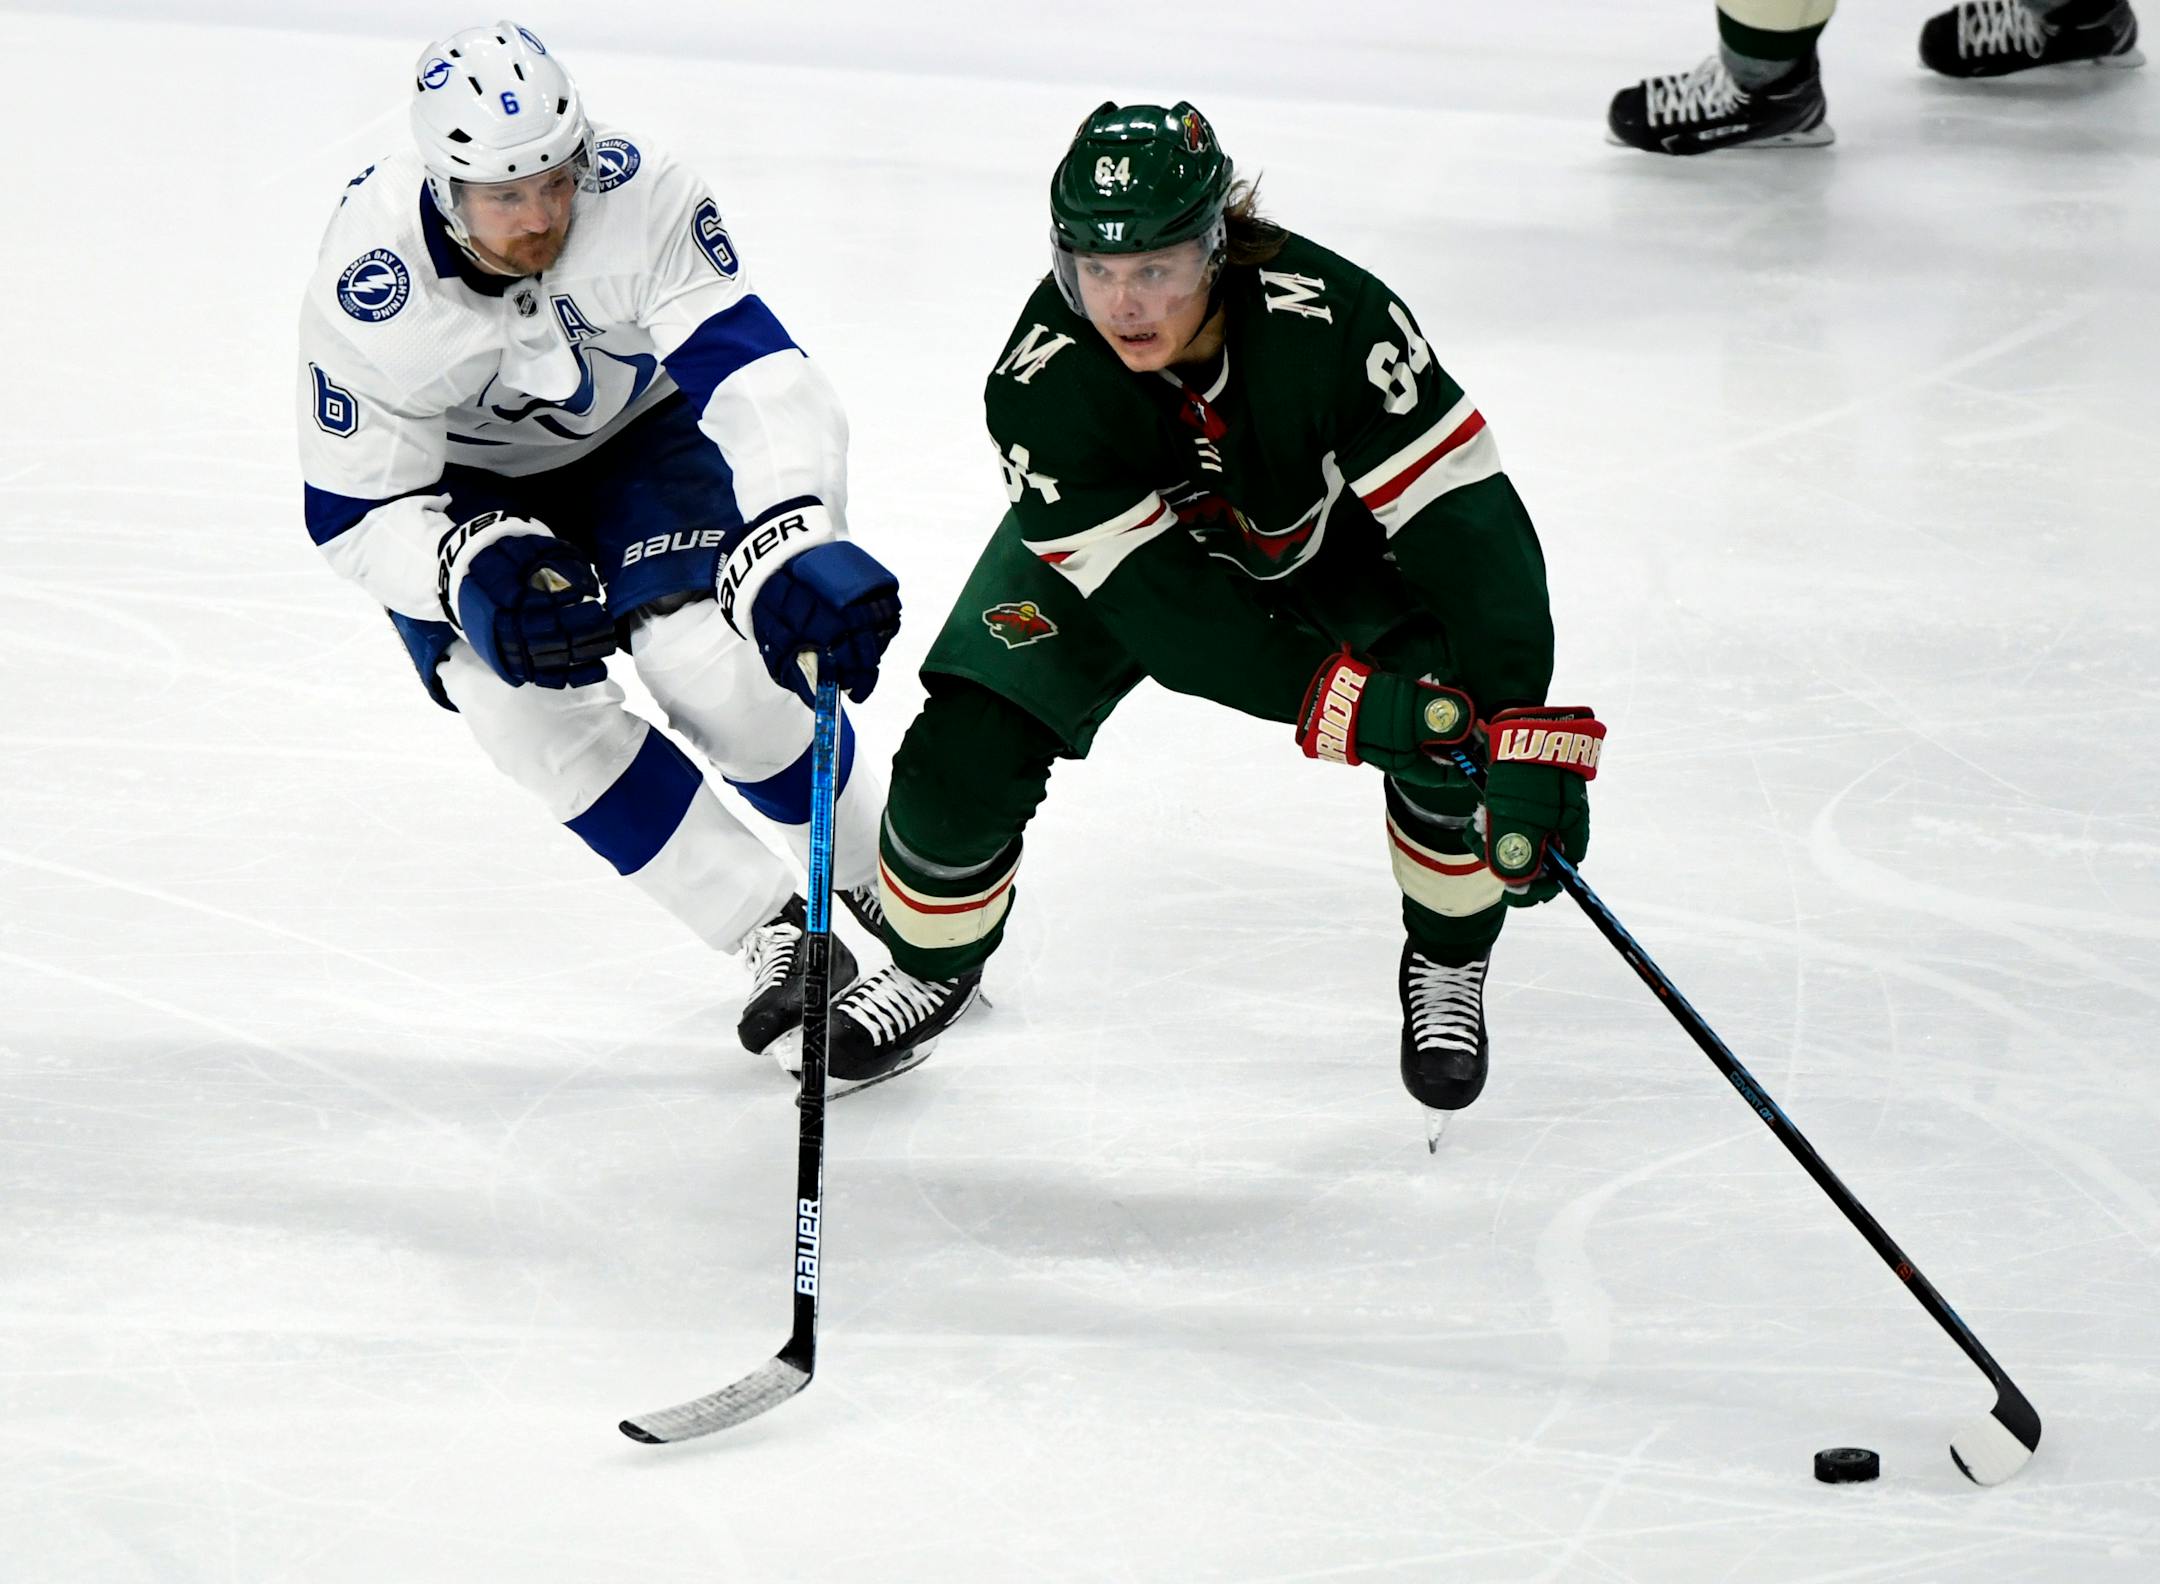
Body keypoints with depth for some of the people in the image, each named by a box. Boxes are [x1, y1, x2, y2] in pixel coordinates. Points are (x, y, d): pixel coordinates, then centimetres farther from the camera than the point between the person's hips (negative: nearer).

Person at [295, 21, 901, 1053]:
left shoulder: (639, 200, -34)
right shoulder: (368, 291, -32)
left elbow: (756, 375, -41)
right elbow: (354, 516, -23)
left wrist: (798, 543, -57)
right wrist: (477, 571, -43)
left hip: (633, 430, 0)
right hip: (456, 483, 0)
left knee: (704, 658, -21)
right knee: (526, 704, -20)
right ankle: (775, 933, -7)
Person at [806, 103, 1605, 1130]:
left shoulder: (1328, 316, -39)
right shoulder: (1040, 383, -36)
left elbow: (1461, 510, -38)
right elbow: (1149, 598, -33)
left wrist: (1527, 734, -46)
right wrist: (1335, 699, -43)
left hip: (1322, 525, 0)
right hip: (1108, 540, 0)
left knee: (1454, 726, -22)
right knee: (964, 757, -13)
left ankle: (1446, 965, 7)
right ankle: (931, 966, 20)